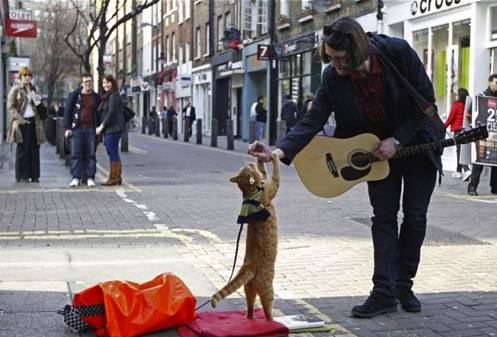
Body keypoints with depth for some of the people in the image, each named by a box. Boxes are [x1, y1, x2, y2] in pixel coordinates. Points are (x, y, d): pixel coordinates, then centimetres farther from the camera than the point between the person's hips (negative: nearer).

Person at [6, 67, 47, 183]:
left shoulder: (34, 89, 15)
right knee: (23, 149, -3)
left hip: (34, 122, 4)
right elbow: (10, 107, -3)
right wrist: (19, 119, -12)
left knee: (34, 149, 3)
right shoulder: (15, 89, 1)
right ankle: (22, 176, 3)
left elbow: (39, 104, 17)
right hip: (22, 122, -4)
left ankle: (34, 175, 8)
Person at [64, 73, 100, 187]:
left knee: (91, 154, 1)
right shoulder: (74, 96, 5)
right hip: (77, 129, -1)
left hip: (91, 129, 1)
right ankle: (76, 177, 0)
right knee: (76, 154, -4)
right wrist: (67, 128, -4)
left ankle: (90, 178, 5)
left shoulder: (96, 97, 11)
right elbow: (67, 111, 3)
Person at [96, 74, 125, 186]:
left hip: (113, 129, -10)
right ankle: (117, 178, 14)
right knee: (113, 153, 10)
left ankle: (115, 178, -5)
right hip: (108, 130, 10)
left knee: (113, 153, -8)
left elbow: (111, 113, -17)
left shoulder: (114, 96, -10)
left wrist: (101, 126, -14)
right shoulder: (106, 97, 20)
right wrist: (101, 127, 10)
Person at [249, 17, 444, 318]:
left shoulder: (398, 52, -27)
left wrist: (397, 140, -22)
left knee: (415, 215, 3)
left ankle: (404, 285, 16)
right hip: (378, 147, 1)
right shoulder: (333, 77, -21)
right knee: (384, 216, -2)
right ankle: (384, 292, -2)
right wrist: (279, 152, -37)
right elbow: (313, 121, -22)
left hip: (416, 140, -1)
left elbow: (425, 100, -17)